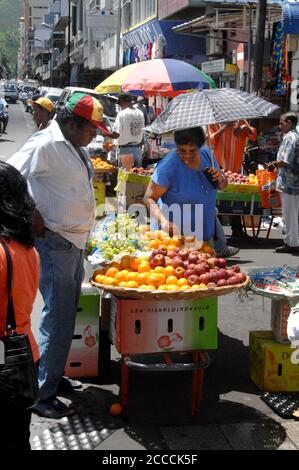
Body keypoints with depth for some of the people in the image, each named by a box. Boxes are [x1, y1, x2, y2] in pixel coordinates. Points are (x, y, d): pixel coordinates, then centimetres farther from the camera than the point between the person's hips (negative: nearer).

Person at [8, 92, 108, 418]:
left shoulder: (77, 148, 13)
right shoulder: (45, 144, -17)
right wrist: (34, 218, -20)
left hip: (75, 243, 9)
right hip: (54, 243, -9)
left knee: (67, 315, 17)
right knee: (58, 319, -5)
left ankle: (55, 376, 31)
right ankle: (42, 394, 5)